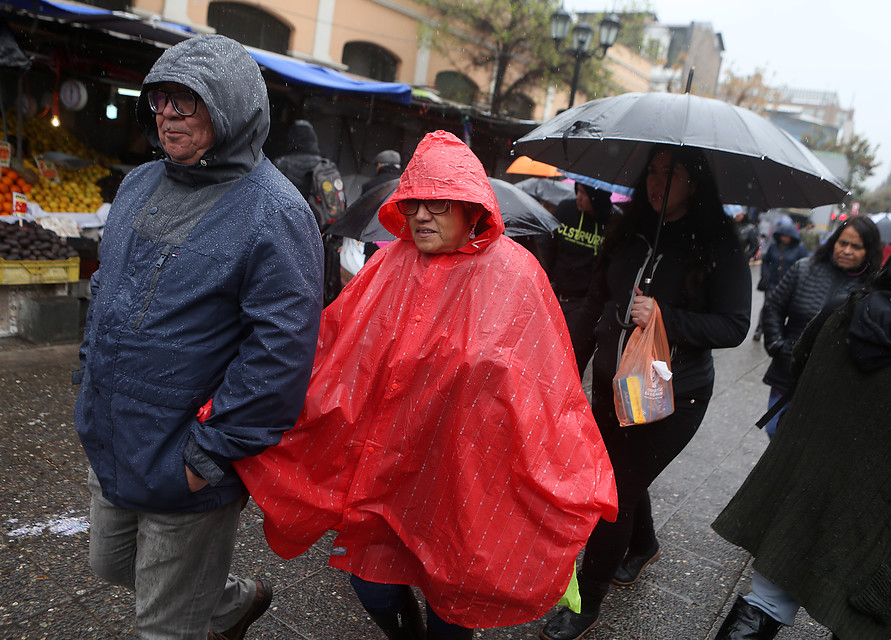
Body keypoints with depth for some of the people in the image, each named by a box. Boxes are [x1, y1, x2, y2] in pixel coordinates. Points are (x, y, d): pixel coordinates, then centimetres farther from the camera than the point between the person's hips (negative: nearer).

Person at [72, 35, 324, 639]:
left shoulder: (274, 213, -20)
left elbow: (281, 351, -24)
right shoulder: (140, 185, 6)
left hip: (184, 474, -8)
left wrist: (212, 453, -21)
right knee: (113, 566, 29)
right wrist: (91, 376, 15)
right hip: (109, 449, 9)